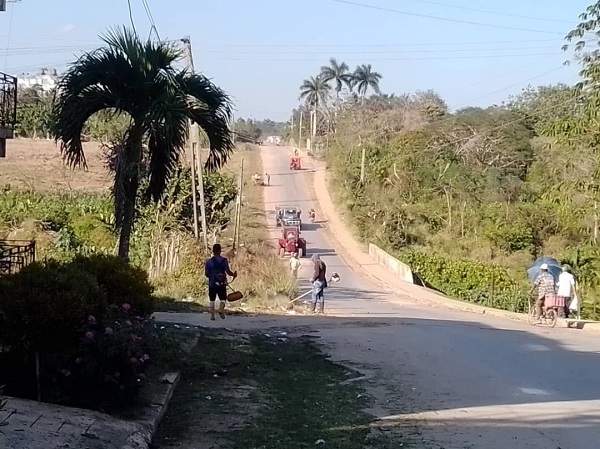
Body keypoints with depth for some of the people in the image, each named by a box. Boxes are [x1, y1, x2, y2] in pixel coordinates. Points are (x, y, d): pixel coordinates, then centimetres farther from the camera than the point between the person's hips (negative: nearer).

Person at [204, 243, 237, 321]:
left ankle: (212, 315, 7)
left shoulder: (208, 261, -1)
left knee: (212, 300, 11)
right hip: (222, 284, -1)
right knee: (223, 299, 9)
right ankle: (221, 309, -19)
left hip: (212, 283, 1)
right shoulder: (224, 260, -4)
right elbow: (228, 271, -10)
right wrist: (234, 274, 9)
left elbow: (206, 274, -2)